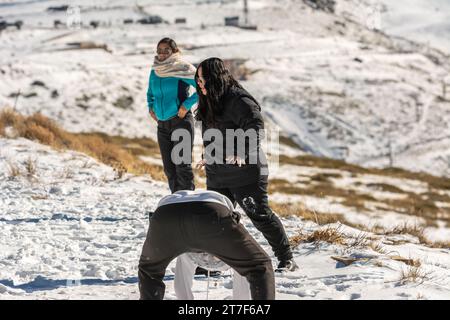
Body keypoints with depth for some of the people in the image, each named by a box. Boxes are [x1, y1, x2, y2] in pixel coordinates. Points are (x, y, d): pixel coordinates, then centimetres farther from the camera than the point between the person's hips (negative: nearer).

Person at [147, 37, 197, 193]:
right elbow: (150, 93, 28)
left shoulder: (182, 68, -9)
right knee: (169, 167, 8)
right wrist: (151, 106, 10)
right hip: (162, 124, 7)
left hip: (181, 121, -7)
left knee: (182, 165, -11)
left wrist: (187, 104, -15)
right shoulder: (154, 71, 10)